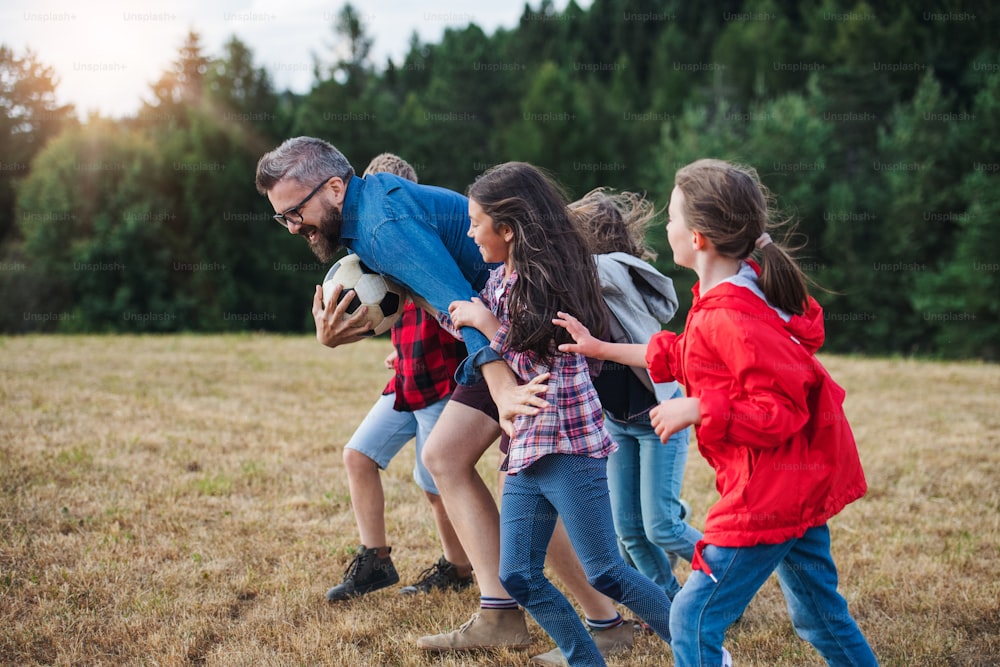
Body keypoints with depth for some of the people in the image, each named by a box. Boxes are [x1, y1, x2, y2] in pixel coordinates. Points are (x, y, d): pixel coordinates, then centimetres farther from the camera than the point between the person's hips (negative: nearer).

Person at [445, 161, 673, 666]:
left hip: (567, 444, -8)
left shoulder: (547, 278, -13)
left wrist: (488, 323, -11)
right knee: (519, 577, 4)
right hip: (524, 451, 8)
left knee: (605, 572, -5)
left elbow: (542, 370, -15)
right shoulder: (498, 282, 12)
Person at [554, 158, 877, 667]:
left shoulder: (732, 319, -25)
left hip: (768, 495, -10)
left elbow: (781, 412, -26)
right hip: (801, 483, 10)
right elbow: (682, 356, 22)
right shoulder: (746, 292, 7)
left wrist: (695, 409, -20)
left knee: (694, 620, -3)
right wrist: (600, 349, 25)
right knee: (818, 611, 21)